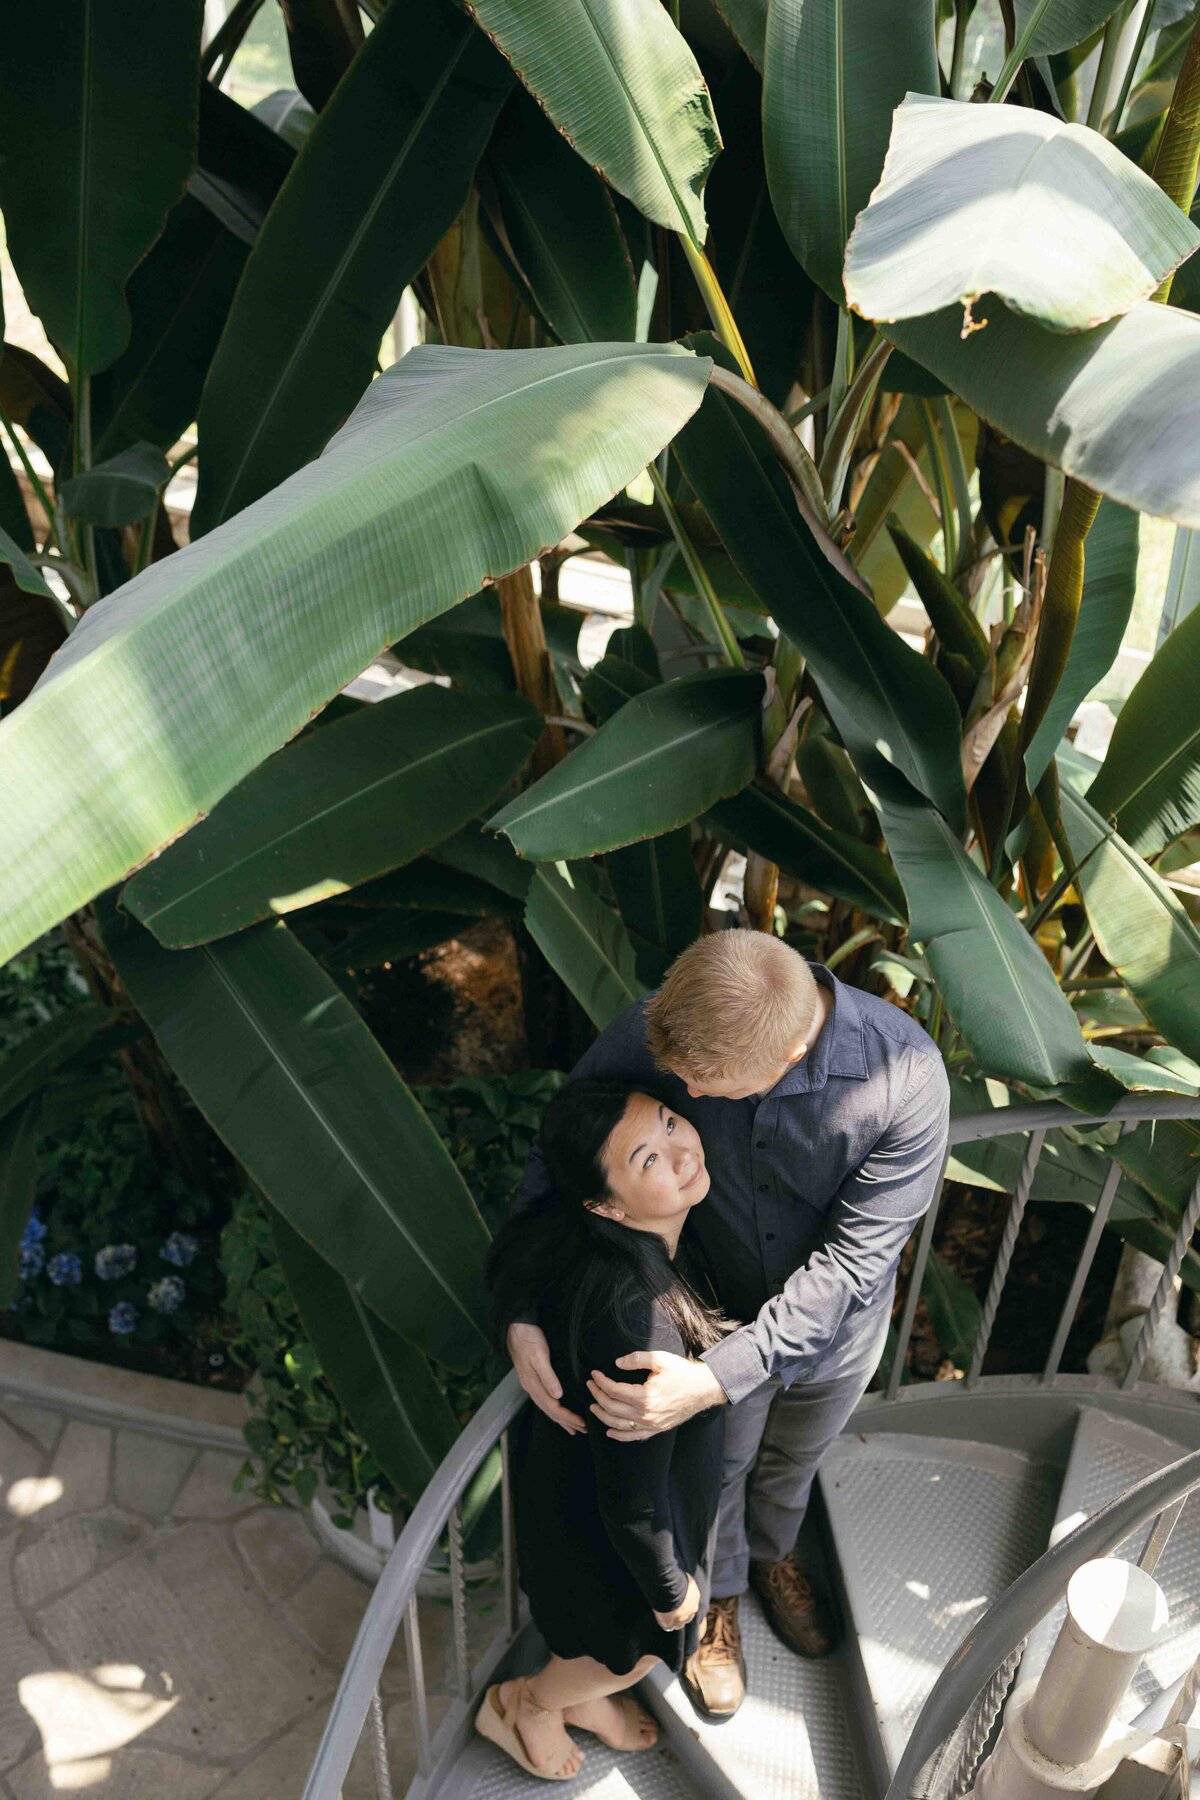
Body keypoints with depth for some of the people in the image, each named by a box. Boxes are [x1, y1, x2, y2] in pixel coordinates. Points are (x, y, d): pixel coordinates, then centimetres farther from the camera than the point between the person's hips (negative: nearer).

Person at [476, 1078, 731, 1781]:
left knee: (603, 1609, 35)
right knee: (637, 1644, 26)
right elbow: (630, 1499, -29)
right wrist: (670, 1589, -11)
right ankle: (523, 1704, 53)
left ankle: (580, 1693, 64)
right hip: (594, 1515, -6)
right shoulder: (635, 1321, -46)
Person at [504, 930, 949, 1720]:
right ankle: (718, 1597, 61)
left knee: (795, 1460, 32)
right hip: (716, 1315, 0)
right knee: (716, 1471, 27)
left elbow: (850, 1262, -32)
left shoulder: (906, 1077, -38)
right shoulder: (655, 1031, -34)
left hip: (838, 1323, 1)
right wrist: (523, 1313, -30)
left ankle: (774, 1551, 67)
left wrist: (716, 1381, -39)